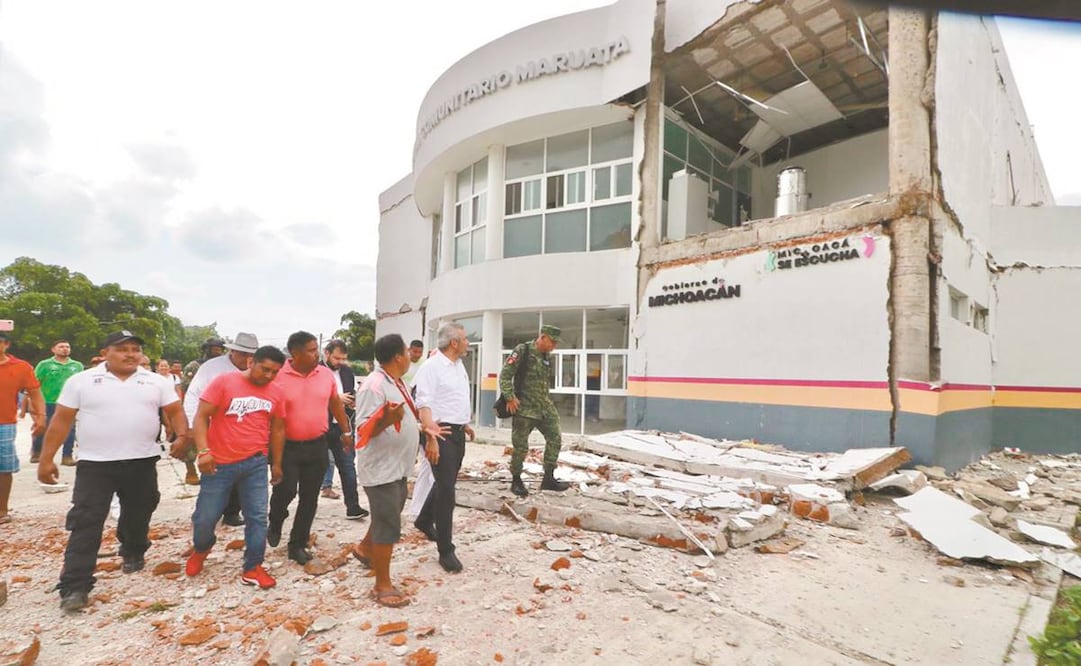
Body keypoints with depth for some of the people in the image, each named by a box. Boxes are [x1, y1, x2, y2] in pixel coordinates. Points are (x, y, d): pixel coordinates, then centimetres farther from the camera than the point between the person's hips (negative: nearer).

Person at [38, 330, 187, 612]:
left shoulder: (157, 382, 1)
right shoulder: (81, 381, -2)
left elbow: (176, 412, 3)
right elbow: (61, 421, 0)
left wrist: (182, 436, -15)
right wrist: (46, 459, -1)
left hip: (142, 462, 2)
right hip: (94, 464, -2)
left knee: (137, 516, 18)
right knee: (85, 524, -4)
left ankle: (133, 554, 43)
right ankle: (74, 587, 0)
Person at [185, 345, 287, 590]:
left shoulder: (276, 393, 1)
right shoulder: (224, 382, -11)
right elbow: (201, 416, -11)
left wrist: (277, 463, 15)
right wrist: (203, 450, -22)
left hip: (256, 463, 3)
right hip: (220, 463, -2)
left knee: (257, 517, 3)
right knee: (206, 517, 9)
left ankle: (253, 568, 17)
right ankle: (201, 548, 41)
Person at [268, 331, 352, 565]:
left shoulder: (325, 373, -1)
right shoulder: (278, 376, -13)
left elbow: (336, 403, 13)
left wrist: (346, 431, 16)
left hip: (317, 446, 3)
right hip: (287, 446, -3)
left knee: (309, 497, 8)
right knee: (285, 491, -1)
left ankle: (298, 544, 23)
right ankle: (275, 523, 33)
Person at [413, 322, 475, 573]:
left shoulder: (459, 365, 12)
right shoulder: (431, 367, -15)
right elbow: (424, 404, -21)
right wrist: (431, 438, -27)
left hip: (457, 432, 9)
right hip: (441, 433, -9)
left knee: (446, 483, 21)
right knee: (446, 489, -5)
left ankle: (424, 521, 44)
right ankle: (446, 550, 5)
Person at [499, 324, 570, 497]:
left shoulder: (546, 357, 10)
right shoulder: (522, 351, -13)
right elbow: (504, 375, -15)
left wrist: (547, 401, 15)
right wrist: (510, 398, -19)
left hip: (545, 407, 7)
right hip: (524, 408, -7)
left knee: (555, 440, 6)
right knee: (521, 447, 2)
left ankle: (548, 478, 19)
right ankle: (516, 481, 19)